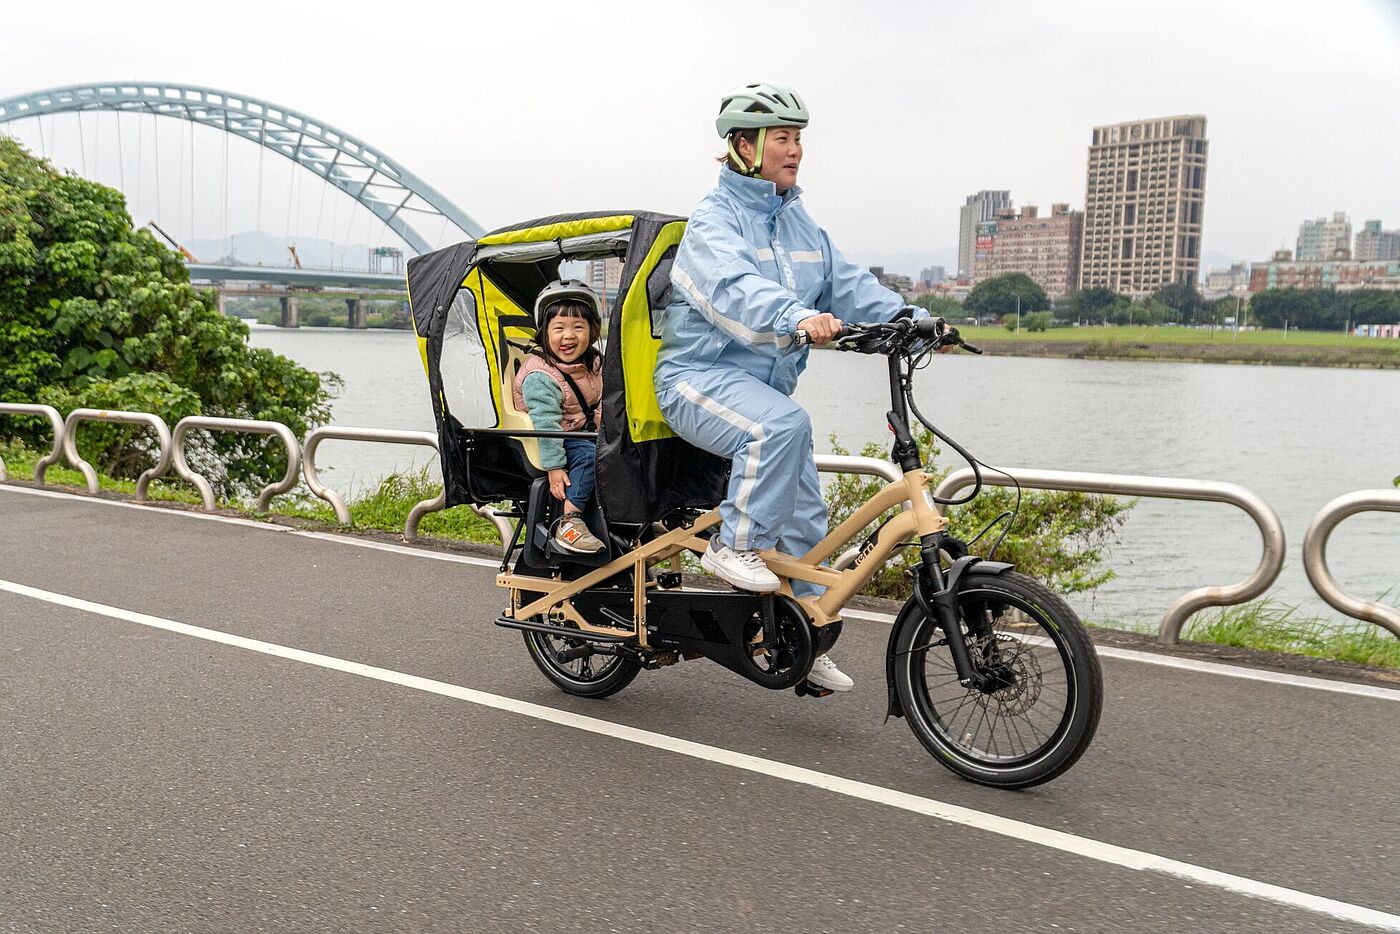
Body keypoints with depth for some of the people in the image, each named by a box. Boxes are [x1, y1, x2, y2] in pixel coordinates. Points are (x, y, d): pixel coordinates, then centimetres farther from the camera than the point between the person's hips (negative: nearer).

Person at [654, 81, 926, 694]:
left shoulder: (799, 223, 14)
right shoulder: (714, 218, -10)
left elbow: (849, 284, 5)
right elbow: (734, 287, -31)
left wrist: (914, 320, -11)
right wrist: (798, 317, -49)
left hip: (763, 384, 7)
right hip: (701, 375, -7)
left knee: (805, 517, 5)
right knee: (782, 424, -37)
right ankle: (734, 546, -21)